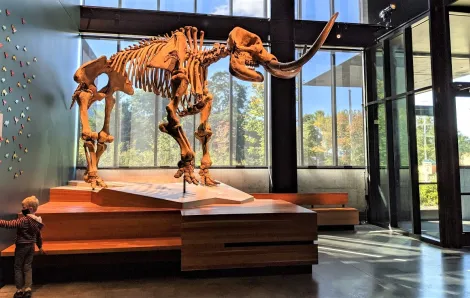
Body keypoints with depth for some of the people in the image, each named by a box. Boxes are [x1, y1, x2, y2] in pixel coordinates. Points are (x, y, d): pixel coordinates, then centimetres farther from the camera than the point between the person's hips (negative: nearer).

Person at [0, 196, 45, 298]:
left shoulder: (24, 220, -22)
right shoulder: (37, 221, 3)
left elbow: (9, 224, -28)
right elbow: (38, 235, 14)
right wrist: (40, 246, 25)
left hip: (22, 247, -6)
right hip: (31, 246, 6)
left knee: (18, 267, 9)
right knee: (28, 267, 13)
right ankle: (27, 289, 14)